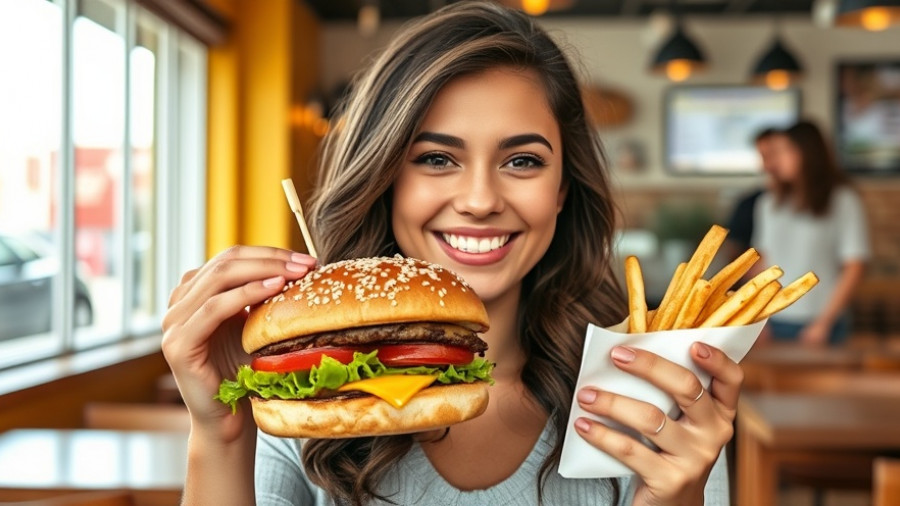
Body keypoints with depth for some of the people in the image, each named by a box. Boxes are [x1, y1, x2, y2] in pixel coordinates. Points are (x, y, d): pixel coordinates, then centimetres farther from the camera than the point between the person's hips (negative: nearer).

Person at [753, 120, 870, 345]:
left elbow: (854, 267, -5)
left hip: (818, 325, -3)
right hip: (773, 323, 4)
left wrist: (824, 322, -9)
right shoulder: (770, 203, 9)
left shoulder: (842, 201, -3)